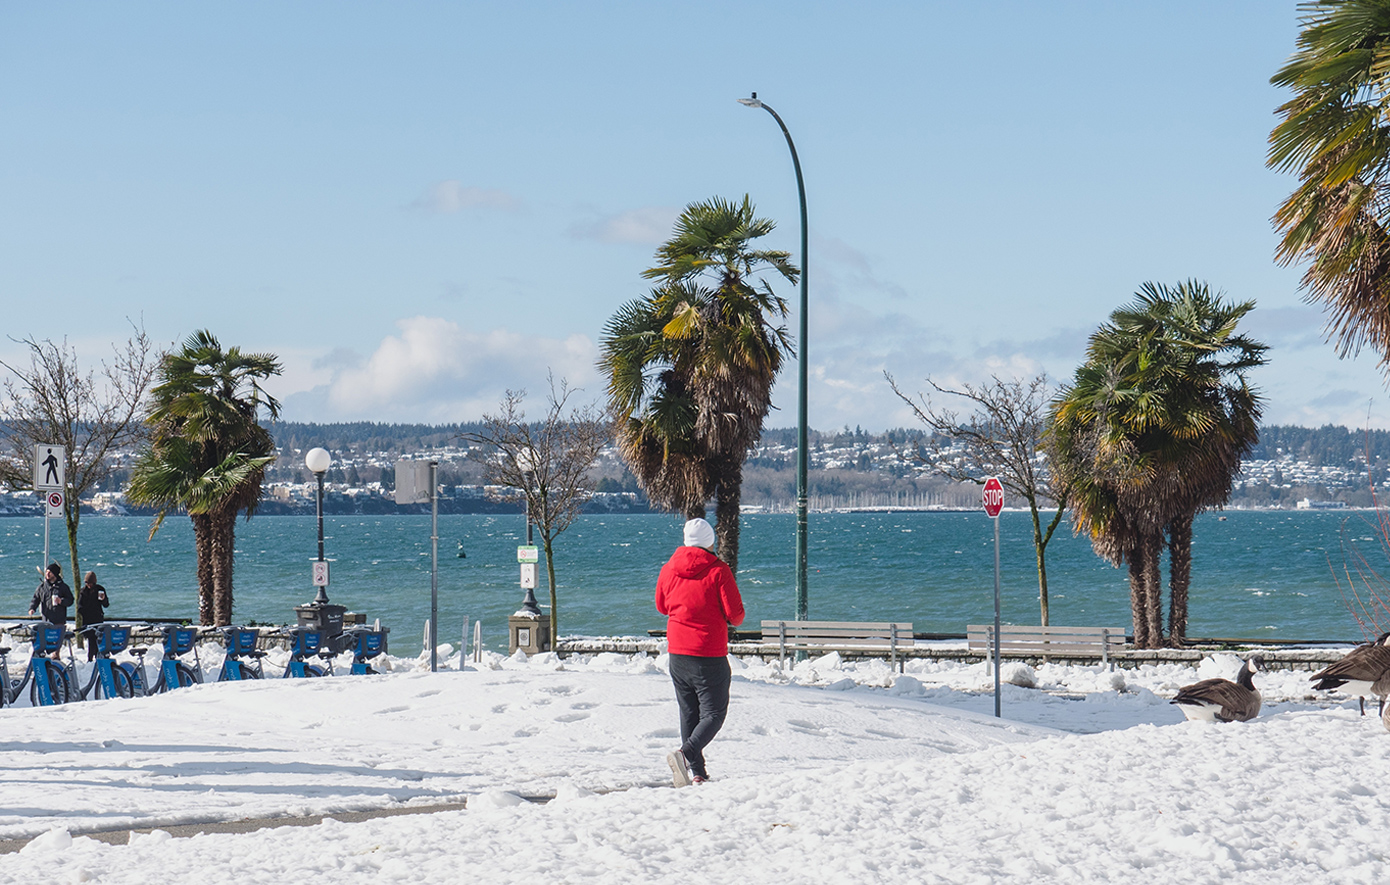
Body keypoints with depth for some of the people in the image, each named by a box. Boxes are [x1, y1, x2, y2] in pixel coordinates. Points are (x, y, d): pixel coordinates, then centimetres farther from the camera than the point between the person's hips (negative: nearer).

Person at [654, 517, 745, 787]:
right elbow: (736, 614, -12)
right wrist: (732, 621, 9)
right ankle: (686, 753, -24)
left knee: (689, 714, 14)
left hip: (677, 655, 5)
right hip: (710, 657, -5)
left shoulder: (668, 570, 3)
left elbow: (661, 606, 18)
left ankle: (697, 773, 11)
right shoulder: (718, 571, -11)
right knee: (713, 714, 0)